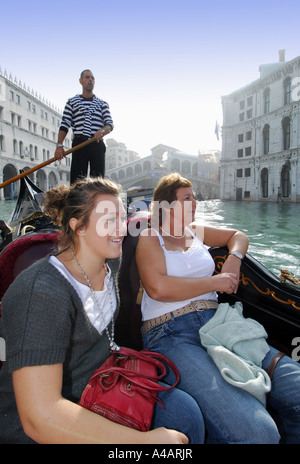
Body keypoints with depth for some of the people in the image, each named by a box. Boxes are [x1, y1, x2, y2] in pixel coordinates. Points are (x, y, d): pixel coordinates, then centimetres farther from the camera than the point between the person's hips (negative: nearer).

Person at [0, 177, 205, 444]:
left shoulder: (110, 263, -5)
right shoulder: (42, 294, -30)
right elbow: (41, 417, -34)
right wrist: (146, 440, -33)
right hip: (39, 433, -7)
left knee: (183, 409, -11)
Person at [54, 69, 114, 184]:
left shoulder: (102, 104, 19)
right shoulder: (72, 102, 16)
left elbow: (110, 124, 8)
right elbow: (64, 125, 8)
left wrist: (102, 131, -17)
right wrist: (59, 145, -7)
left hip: (97, 144, 1)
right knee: (77, 180, -8)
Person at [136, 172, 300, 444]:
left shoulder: (196, 231, 23)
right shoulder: (150, 238, 6)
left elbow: (238, 235, 37)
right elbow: (157, 287, -11)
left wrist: (234, 258, 13)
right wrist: (214, 282, -4)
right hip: (170, 333, -6)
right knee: (255, 433, -28)